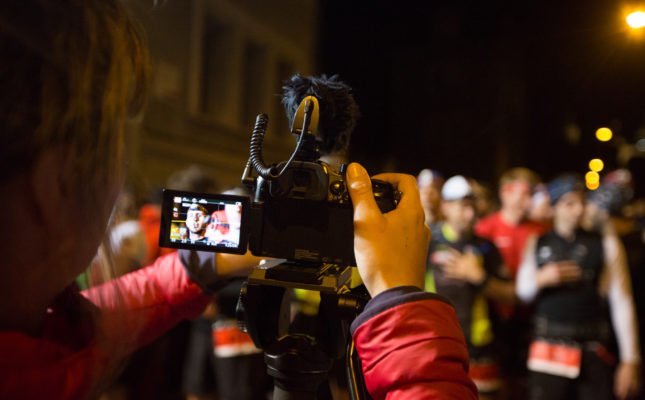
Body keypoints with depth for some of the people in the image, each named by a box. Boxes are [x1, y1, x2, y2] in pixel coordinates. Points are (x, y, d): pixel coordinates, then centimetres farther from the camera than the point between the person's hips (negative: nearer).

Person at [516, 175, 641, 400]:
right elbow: (523, 293, 14)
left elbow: (622, 304, 2)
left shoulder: (606, 244, 4)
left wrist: (630, 360, -1)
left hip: (594, 351, -1)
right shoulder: (537, 244, 8)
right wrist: (541, 279, -8)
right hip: (549, 346, 1)